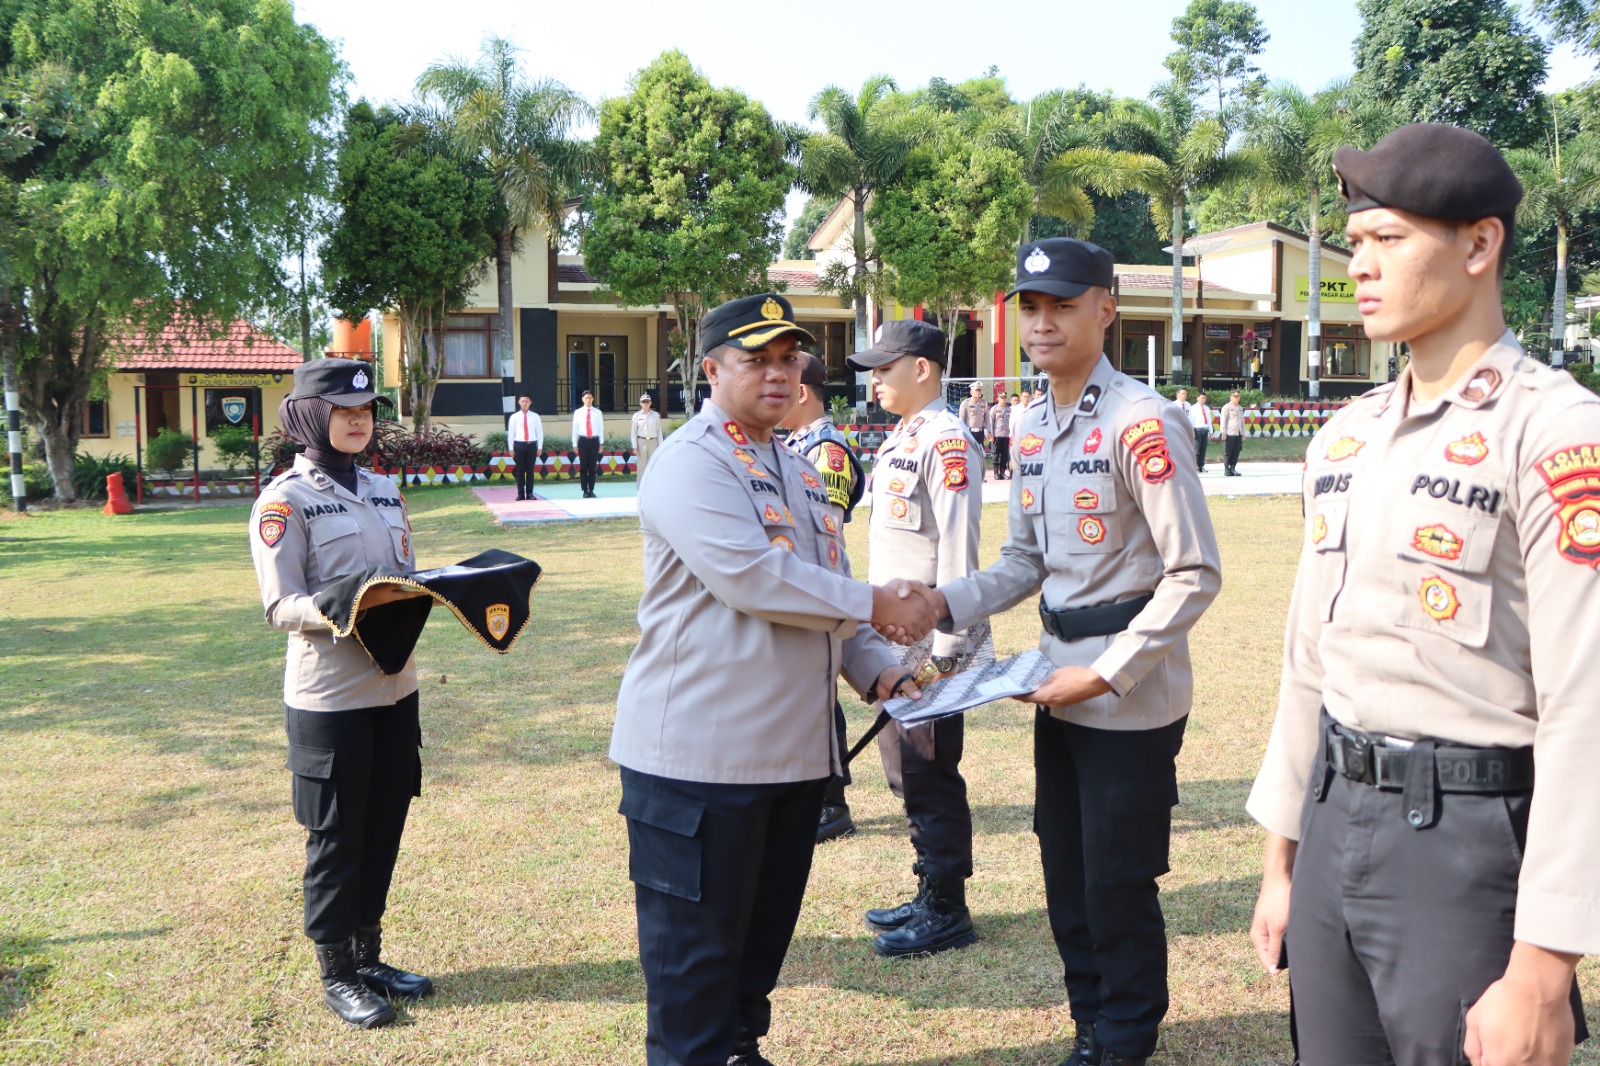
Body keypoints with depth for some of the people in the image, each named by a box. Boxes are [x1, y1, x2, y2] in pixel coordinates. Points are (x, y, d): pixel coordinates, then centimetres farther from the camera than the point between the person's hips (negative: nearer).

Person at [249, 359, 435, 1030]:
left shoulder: (383, 491, 11)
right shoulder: (286, 499, -9)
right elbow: (282, 607, -14)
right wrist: (353, 603, -31)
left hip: (394, 686, 6)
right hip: (330, 695, -6)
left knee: (383, 828, 14)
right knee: (336, 837, 5)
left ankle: (367, 955, 29)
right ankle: (337, 974, 20)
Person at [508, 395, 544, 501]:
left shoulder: (535, 416, 4)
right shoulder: (514, 417, 3)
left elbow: (540, 432, 5)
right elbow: (511, 433, 4)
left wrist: (540, 447, 0)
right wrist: (511, 448, 0)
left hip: (532, 445, 0)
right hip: (519, 445, 0)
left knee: (530, 470, 4)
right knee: (520, 470, 2)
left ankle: (530, 493, 9)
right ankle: (520, 494, 7)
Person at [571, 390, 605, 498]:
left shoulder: (597, 413, 5)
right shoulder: (578, 412, 4)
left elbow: (601, 428, 7)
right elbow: (575, 429, 5)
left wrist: (601, 443, 3)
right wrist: (574, 444, 2)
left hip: (594, 440, 1)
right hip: (583, 440, 0)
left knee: (592, 467, 4)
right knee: (583, 467, 2)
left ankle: (591, 490, 11)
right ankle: (585, 491, 7)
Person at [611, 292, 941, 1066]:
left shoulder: (797, 471, 17)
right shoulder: (691, 464, -12)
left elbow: (827, 588, 21)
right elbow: (753, 578, -24)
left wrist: (879, 671, 6)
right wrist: (875, 605, -15)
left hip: (794, 749, 9)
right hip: (701, 751, -8)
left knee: (766, 924, 19)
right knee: (698, 938, 4)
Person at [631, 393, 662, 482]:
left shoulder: (656, 415, 5)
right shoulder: (637, 415, 1)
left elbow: (659, 431, 7)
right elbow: (633, 432, 1)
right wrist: (635, 447, -5)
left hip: (653, 442, 1)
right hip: (641, 442, -1)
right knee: (642, 466, 1)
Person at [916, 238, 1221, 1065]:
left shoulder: (1140, 422, -17)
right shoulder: (1031, 429, 8)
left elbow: (1195, 574, -18)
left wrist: (1105, 676, -19)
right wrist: (947, 603, -2)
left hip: (1130, 695, -7)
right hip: (1061, 682, 8)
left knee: (1118, 880, 5)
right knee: (1065, 870, 17)